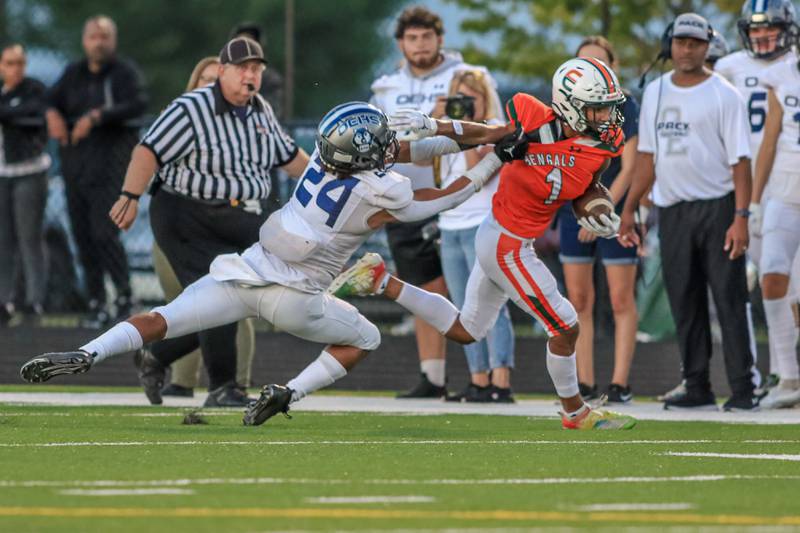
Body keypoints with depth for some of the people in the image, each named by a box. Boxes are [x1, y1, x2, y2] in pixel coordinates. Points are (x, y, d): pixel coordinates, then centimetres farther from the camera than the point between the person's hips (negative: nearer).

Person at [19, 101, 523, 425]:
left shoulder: (326, 155, 5)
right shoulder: (382, 195, -12)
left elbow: (395, 150, 21)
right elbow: (448, 198, 5)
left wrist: (465, 139, 23)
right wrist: (495, 159, 15)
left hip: (247, 273, 4)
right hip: (293, 299, -4)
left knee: (161, 319, 3)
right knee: (364, 339, 20)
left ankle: (87, 355, -20)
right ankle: (288, 393, 1)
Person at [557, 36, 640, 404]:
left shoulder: (626, 107, -5)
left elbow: (629, 168, -10)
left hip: (616, 212, -5)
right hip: (575, 212, 5)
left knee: (621, 301, -4)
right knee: (579, 301, 4)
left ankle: (619, 383, -2)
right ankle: (584, 383, 8)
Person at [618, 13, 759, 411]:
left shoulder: (724, 95, -4)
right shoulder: (655, 92, 12)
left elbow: (740, 159, -9)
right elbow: (647, 157, 17)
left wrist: (741, 218, -18)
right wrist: (628, 210, 12)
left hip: (718, 209, -5)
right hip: (672, 211, 5)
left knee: (731, 300, -6)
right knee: (684, 303, 7)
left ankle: (743, 388, -5)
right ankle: (697, 388, 12)